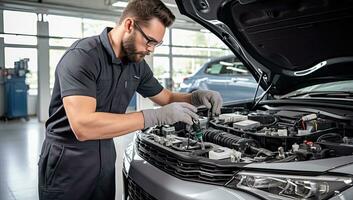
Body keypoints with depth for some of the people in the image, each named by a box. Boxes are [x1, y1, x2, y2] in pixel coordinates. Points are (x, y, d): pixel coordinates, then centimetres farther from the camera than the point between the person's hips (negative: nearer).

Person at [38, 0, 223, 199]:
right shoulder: (82, 55, -24)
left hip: (105, 158, 7)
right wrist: (156, 116, -34)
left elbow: (166, 97, 14)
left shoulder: (137, 64, 0)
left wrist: (196, 97, -8)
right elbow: (83, 126, -34)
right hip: (67, 164, -6)